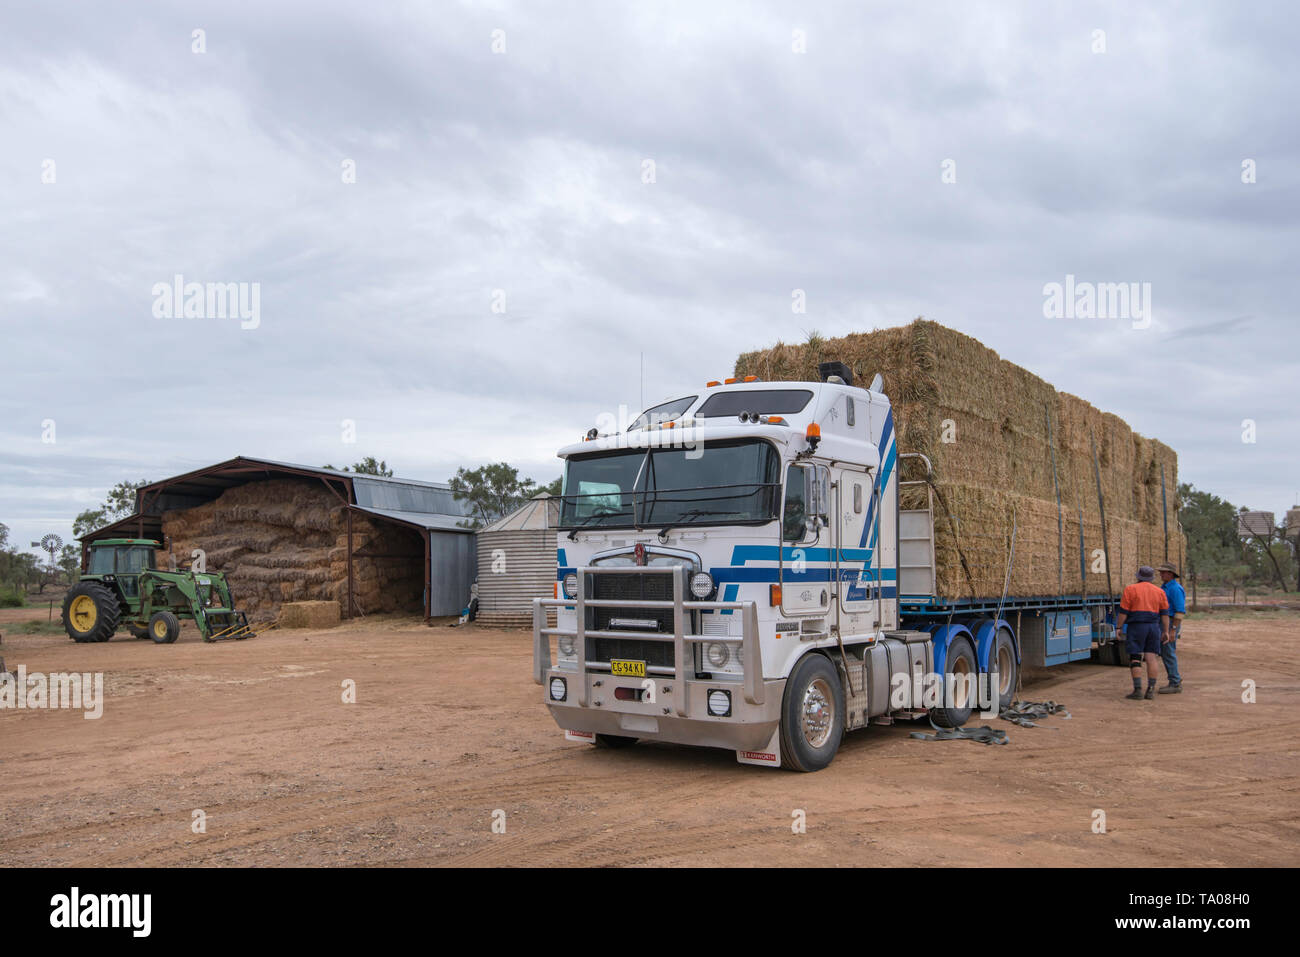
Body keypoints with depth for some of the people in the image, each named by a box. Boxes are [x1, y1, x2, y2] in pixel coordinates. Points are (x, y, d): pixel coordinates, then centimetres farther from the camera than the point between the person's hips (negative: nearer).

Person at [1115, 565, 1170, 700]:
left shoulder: (1130, 589, -1)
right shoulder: (1159, 591, 11)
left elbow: (1123, 612, -5)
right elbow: (1165, 613, 9)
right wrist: (1166, 631, 13)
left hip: (1136, 627, -4)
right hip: (1154, 627, 4)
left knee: (1135, 659, -2)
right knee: (1151, 658, 5)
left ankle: (1138, 690, -7)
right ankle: (1151, 690, 2)